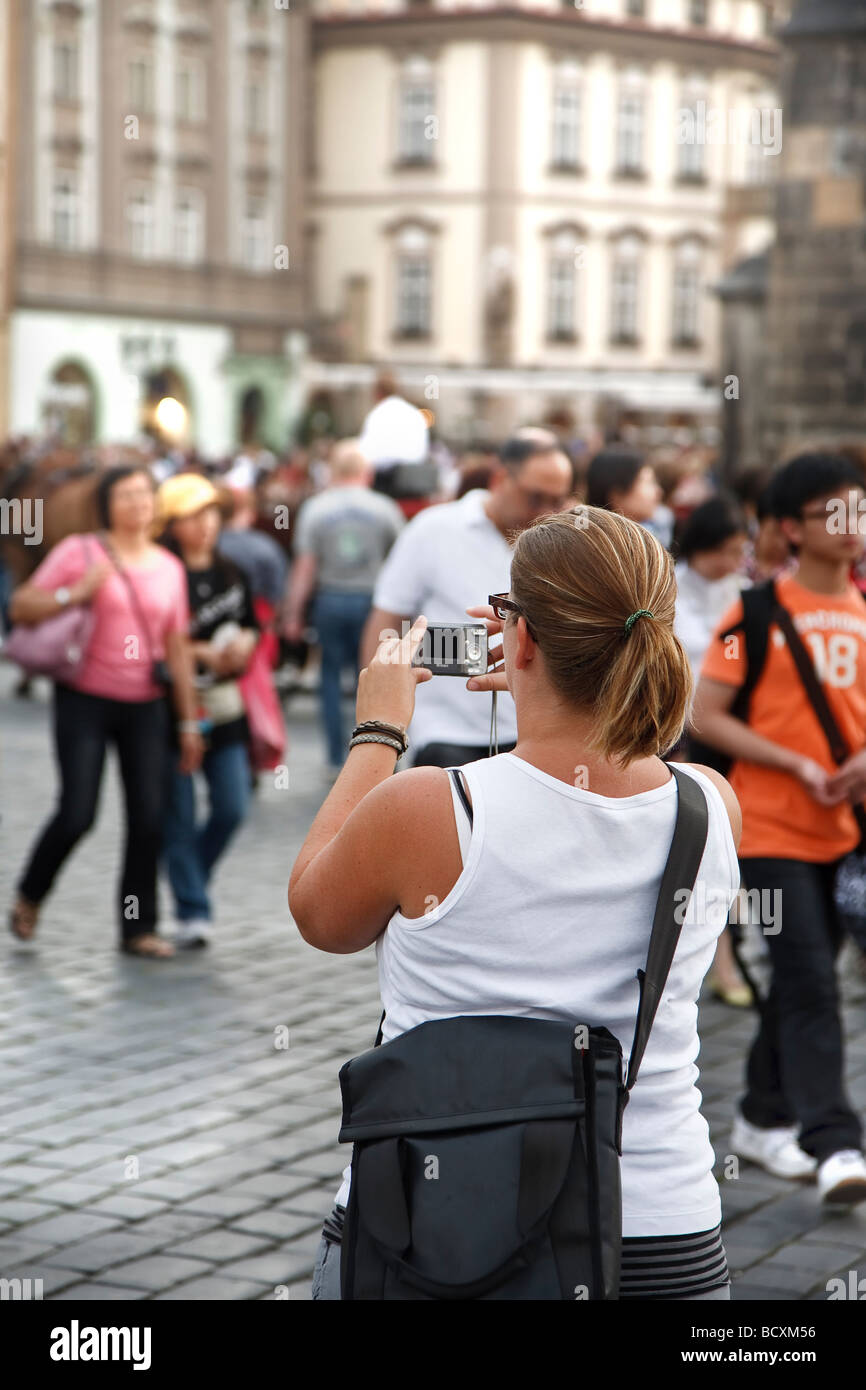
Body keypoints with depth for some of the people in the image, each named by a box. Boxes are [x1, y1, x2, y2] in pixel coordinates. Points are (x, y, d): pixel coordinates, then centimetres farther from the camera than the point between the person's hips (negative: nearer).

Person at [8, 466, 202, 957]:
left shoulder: (169, 567, 10)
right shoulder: (79, 552, -2)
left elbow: (178, 649, 12)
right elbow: (22, 606, -4)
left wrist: (190, 721, 11)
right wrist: (74, 593, -21)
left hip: (145, 707, 4)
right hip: (86, 700, -4)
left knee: (149, 819, -3)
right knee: (77, 814, -11)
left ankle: (139, 927, 9)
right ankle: (30, 897, 16)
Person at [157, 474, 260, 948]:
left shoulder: (229, 573, 10)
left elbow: (251, 623, 20)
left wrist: (245, 642, -2)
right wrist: (203, 654, -18)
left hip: (225, 708, 6)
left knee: (232, 809, 5)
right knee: (179, 816, -1)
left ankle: (190, 885, 28)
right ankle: (193, 913, 7)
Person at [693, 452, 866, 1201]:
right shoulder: (761, 611, -8)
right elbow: (705, 714, -9)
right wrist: (799, 766, -15)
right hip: (772, 826, -5)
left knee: (801, 980, 14)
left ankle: (764, 1119, 29)